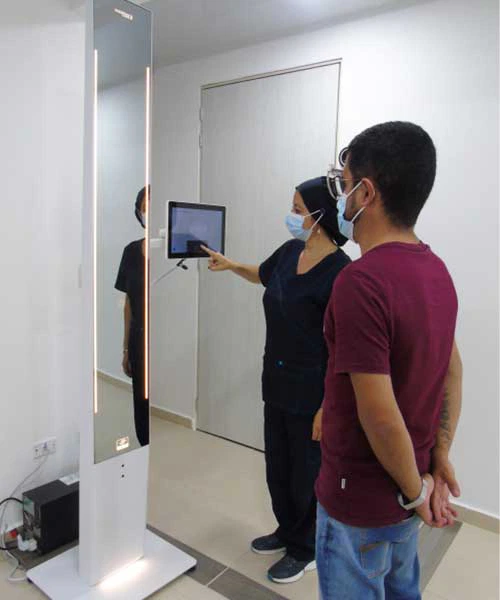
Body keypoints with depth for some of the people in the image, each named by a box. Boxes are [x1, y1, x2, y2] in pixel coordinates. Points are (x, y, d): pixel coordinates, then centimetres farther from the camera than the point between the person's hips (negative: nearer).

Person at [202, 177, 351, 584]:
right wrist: (229, 265, 13)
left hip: (312, 392, -8)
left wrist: (328, 406, -19)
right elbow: (262, 275, 25)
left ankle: (305, 551, 37)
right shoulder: (290, 251, 1)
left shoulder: (339, 272, -22)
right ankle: (287, 532, 47)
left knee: (306, 473, 12)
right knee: (277, 466, 22)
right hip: (276, 383, 8)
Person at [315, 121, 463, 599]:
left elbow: (380, 415, -27)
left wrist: (415, 489, -11)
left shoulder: (360, 281, -28)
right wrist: (440, 457, 5)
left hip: (362, 500, -7)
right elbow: (452, 371, 6)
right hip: (407, 487, 8)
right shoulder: (436, 269, -1)